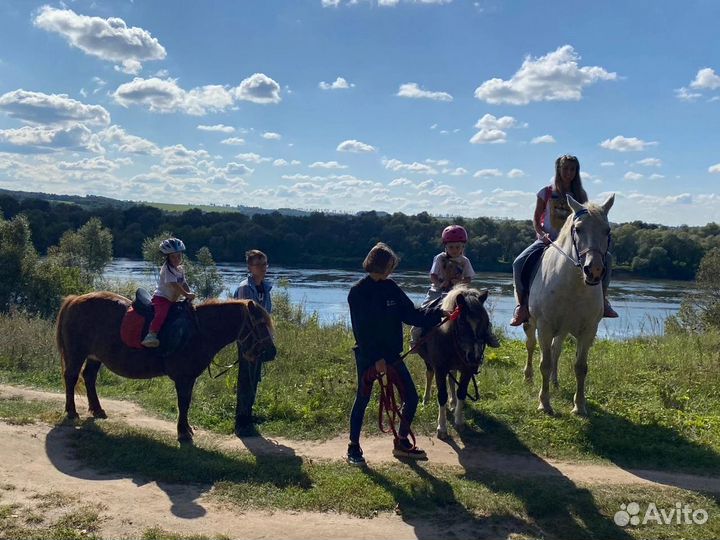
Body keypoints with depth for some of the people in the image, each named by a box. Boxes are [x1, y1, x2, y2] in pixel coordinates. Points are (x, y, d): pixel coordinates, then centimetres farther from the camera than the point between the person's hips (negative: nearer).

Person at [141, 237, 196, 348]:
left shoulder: (180, 269, 14)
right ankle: (151, 335, -38)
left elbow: (184, 284, 12)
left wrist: (190, 294, -6)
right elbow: (174, 285, -24)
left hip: (173, 300, 9)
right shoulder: (167, 269, -14)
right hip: (161, 297, -9)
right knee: (162, 313, -32)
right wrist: (187, 295, -26)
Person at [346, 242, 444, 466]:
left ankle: (401, 443, 21)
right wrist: (376, 358, -19)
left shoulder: (391, 287, 6)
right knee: (362, 400, 3)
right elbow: (361, 330, -15)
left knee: (411, 398, 5)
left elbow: (411, 313, 4)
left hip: (391, 353, 6)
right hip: (368, 355, -6)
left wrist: (438, 314, -7)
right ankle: (353, 447, 18)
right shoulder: (358, 292, -12)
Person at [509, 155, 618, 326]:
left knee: (606, 258, -17)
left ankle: (602, 301, -5)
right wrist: (541, 234, -15)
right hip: (548, 240, -2)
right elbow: (536, 218, 4)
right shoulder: (546, 193, 3)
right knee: (519, 263, -28)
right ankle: (522, 305, -14)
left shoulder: (580, 195, 8)